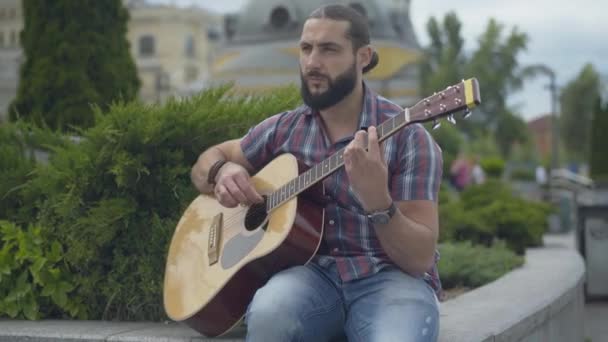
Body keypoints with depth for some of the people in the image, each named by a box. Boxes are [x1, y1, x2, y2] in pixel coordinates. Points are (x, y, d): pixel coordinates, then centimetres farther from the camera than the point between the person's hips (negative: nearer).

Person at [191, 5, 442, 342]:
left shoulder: (407, 136, -6)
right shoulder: (283, 128, 7)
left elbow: (420, 258, -10)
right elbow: (207, 161, 22)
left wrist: (377, 202, -30)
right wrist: (222, 172, -3)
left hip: (390, 278, -2)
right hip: (314, 273, 3)